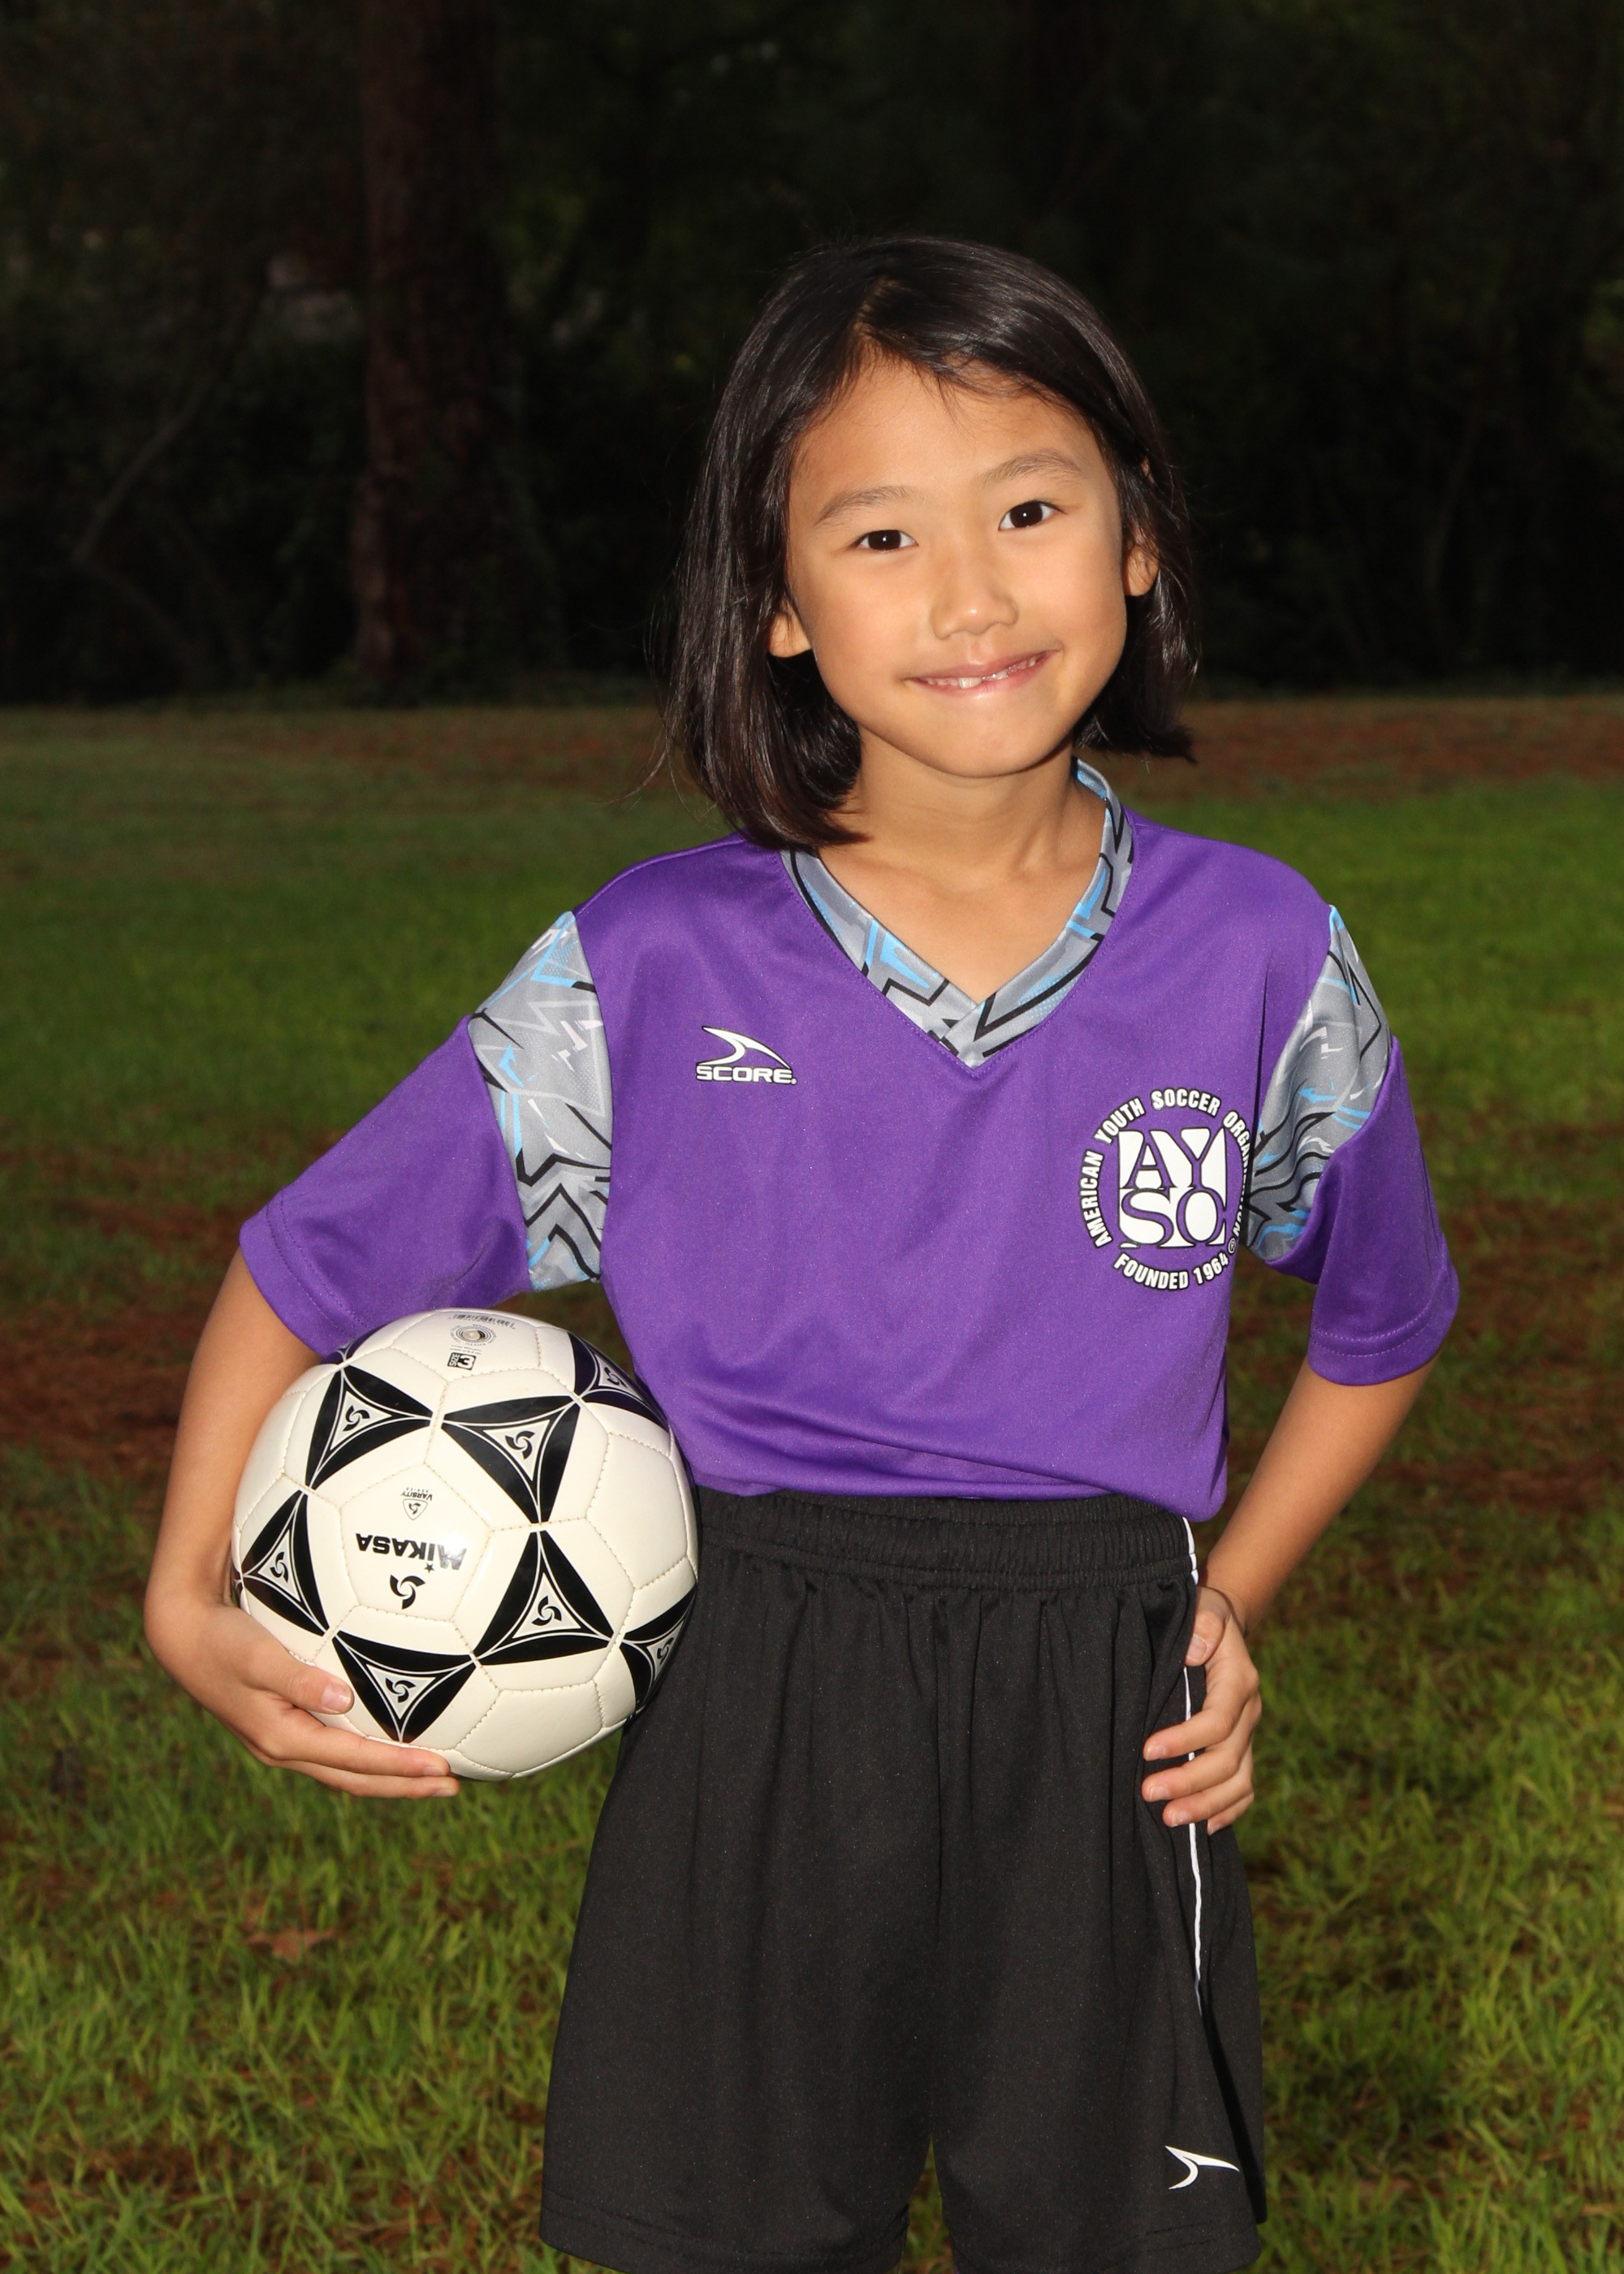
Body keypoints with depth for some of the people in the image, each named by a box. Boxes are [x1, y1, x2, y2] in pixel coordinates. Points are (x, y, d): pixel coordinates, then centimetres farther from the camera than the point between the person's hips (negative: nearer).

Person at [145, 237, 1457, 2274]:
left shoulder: (1262, 959, -1)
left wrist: (1233, 1598, 7)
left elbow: (1379, 1323, 17)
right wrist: (191, 1598, -7)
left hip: (1105, 1761, 1)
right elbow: (311, 1271, 4)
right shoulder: (652, 975, -5)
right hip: (747, 1744, -1)